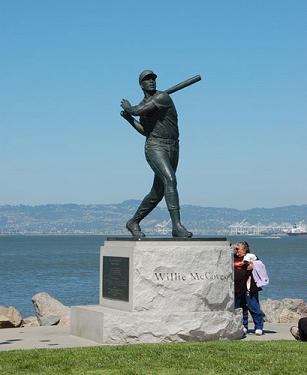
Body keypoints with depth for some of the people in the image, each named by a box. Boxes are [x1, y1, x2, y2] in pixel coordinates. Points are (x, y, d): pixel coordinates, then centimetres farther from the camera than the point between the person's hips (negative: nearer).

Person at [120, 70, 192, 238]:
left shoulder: (162, 97, -4)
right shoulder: (143, 104, 13)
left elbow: (138, 111, -13)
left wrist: (127, 107, 8)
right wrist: (129, 119, 15)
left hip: (173, 148, 0)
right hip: (154, 147, 0)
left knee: (157, 193, 6)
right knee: (170, 180, -25)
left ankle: (133, 222, 26)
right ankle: (177, 225, -29)